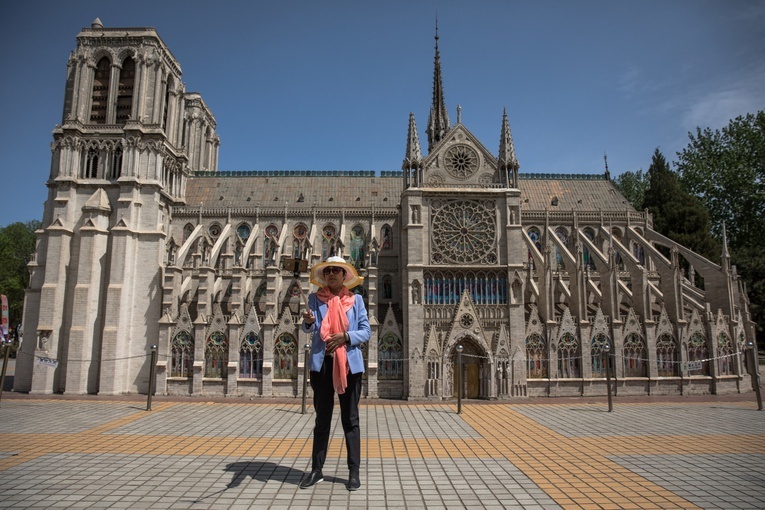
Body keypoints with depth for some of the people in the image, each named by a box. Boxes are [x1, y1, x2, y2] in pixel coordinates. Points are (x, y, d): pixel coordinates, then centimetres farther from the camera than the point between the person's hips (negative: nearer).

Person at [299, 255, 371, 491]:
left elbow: (366, 332, 2)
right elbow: (308, 328, -6)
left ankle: (354, 472, 14)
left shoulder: (356, 300, 5)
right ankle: (316, 470, 20)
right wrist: (308, 321, -29)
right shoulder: (315, 298, 5)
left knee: (350, 419, 7)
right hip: (322, 364, 1)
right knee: (322, 419, 10)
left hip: (349, 364, 0)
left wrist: (346, 336, -16)